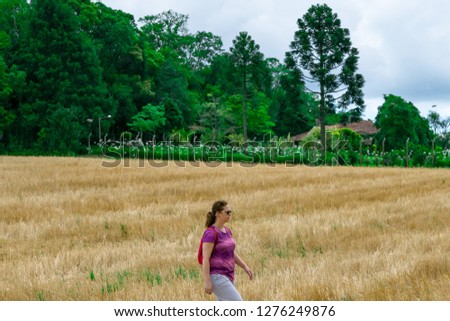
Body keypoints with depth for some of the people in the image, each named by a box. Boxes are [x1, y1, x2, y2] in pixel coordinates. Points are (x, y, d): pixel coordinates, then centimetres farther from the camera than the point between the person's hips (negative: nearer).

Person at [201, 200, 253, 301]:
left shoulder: (226, 231, 12)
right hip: (217, 277, -9)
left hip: (227, 276, 9)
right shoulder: (210, 233, -16)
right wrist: (207, 281, -21)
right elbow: (205, 258, -18)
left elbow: (232, 253, 19)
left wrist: (245, 267, 8)